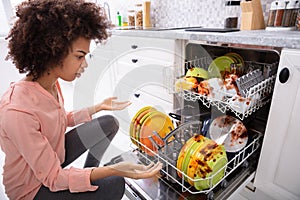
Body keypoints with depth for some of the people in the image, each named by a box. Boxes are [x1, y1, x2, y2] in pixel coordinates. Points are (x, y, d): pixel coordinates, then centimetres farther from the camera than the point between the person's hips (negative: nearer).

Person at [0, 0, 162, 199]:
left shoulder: (51, 83, -11)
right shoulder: (17, 112, -36)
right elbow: (53, 178, -29)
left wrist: (99, 107, 6)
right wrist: (113, 170, -41)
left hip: (54, 154, 7)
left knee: (109, 123, 0)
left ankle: (88, 173, 17)